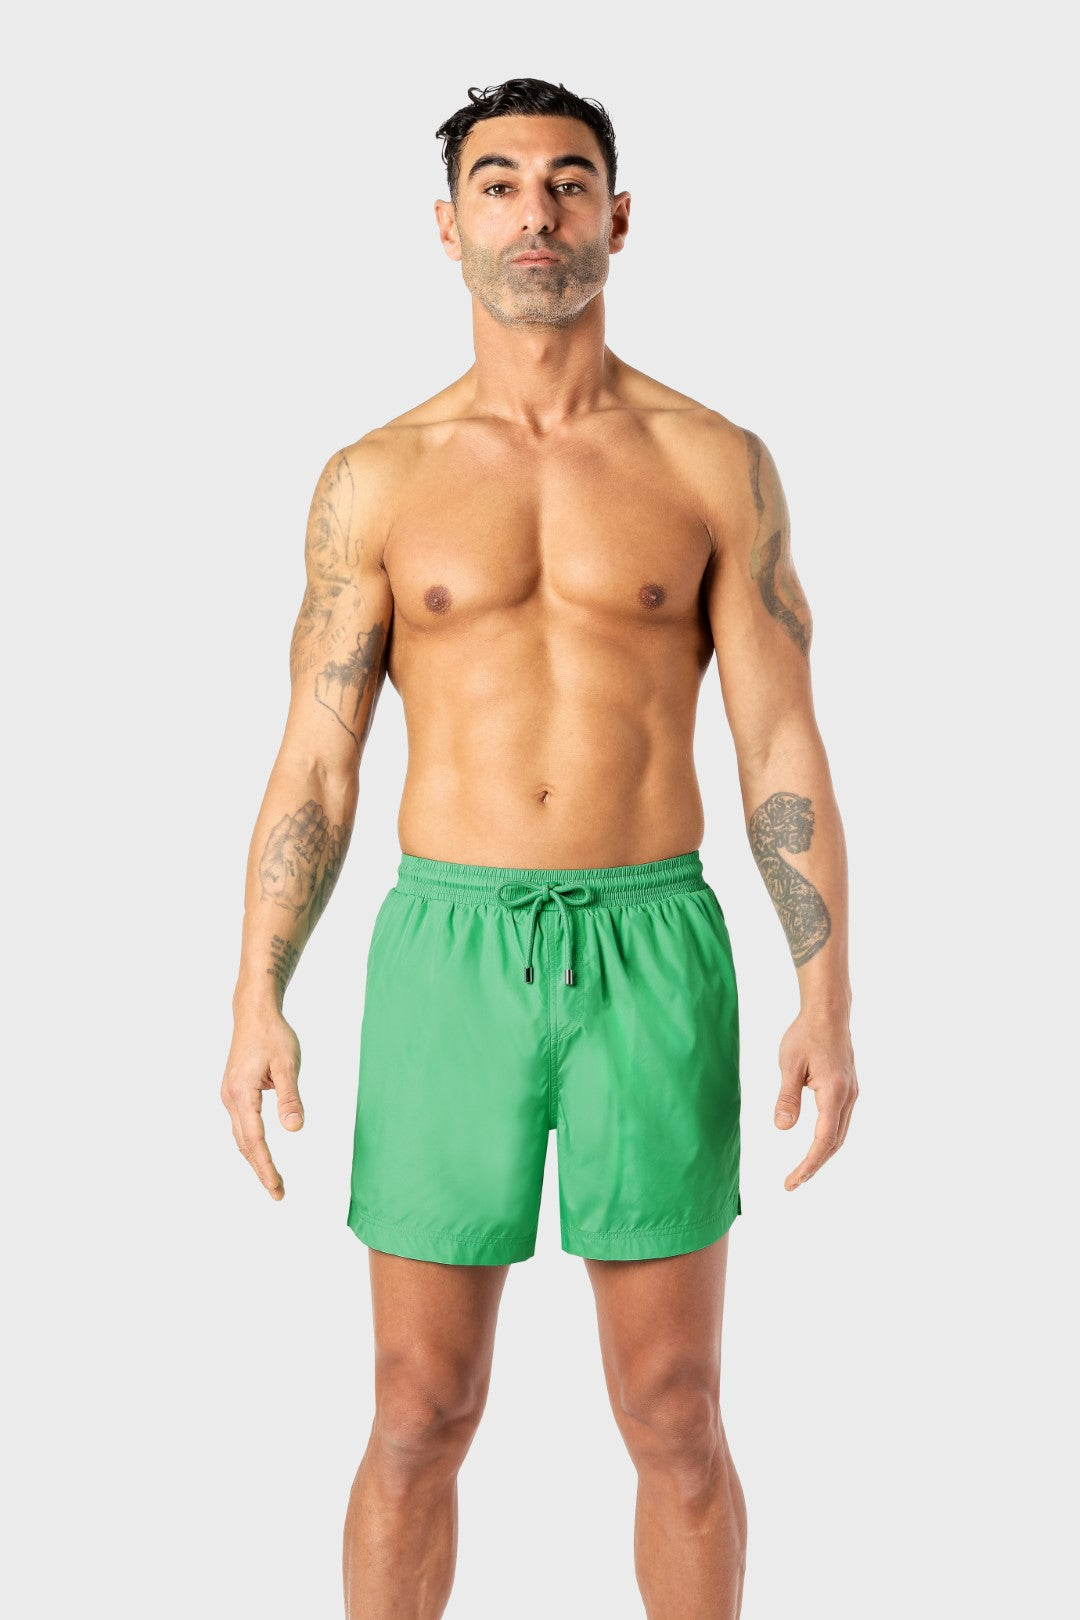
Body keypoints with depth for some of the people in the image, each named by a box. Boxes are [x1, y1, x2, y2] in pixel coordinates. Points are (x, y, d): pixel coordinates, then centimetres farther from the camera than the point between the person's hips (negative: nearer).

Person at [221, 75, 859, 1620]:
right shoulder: (376, 480, 4)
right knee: (419, 1423, 6)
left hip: (653, 957, 0)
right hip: (452, 958, 0)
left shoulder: (717, 463, 3)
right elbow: (314, 761, 4)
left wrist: (827, 998, -7)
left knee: (676, 1420, 7)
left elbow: (783, 747, 1)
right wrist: (258, 1004, -4)